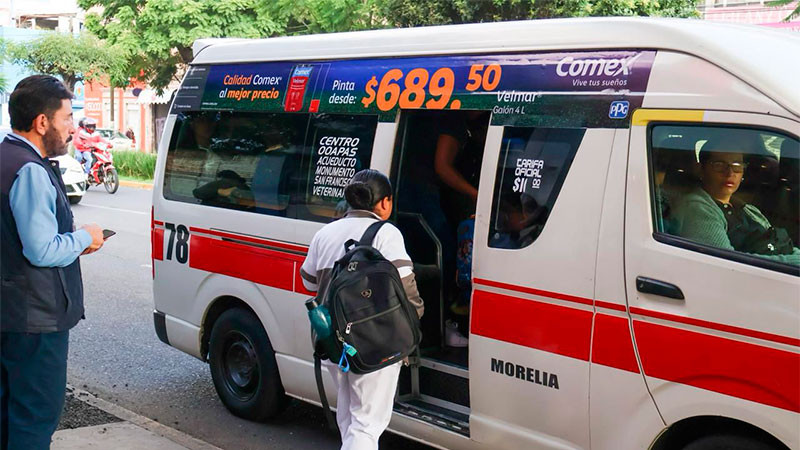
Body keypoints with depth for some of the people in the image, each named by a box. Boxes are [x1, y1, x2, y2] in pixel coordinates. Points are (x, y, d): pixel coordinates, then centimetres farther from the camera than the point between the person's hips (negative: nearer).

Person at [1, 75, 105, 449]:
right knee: (37, 414, -1)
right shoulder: (31, 172, -21)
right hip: (35, 316, -10)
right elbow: (43, 251, -25)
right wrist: (84, 238, -9)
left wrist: (70, 239, 11)